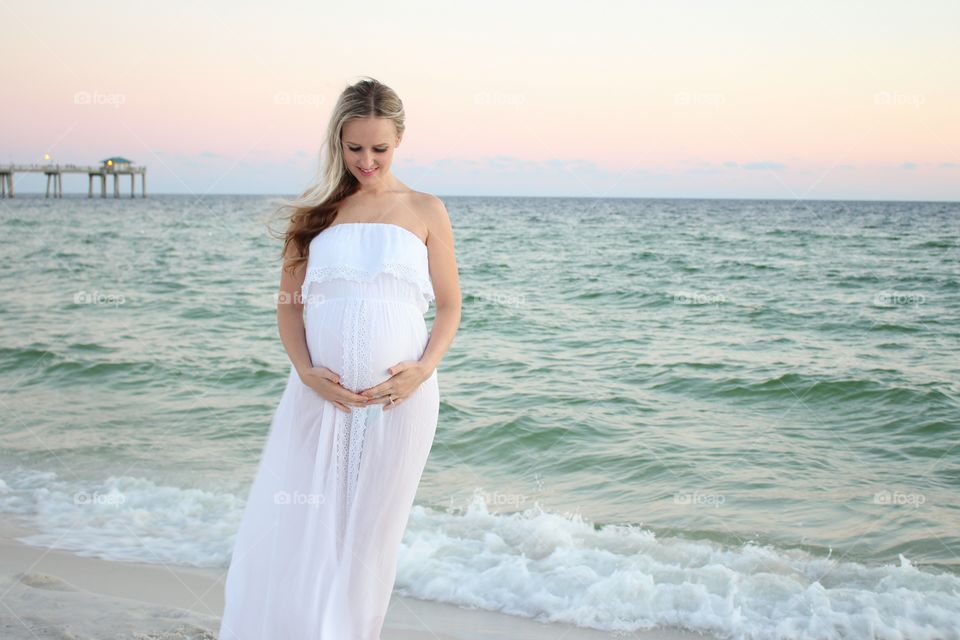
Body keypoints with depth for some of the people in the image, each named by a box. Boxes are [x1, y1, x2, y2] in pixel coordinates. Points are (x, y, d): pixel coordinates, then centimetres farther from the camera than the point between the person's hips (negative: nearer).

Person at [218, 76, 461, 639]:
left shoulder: (426, 211, 6)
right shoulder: (316, 210, 7)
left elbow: (449, 306, 7)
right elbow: (289, 302, 8)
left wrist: (424, 368, -10)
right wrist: (306, 370, -8)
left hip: (399, 397, -1)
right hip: (321, 396, 1)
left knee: (369, 534, 8)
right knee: (292, 527, 2)